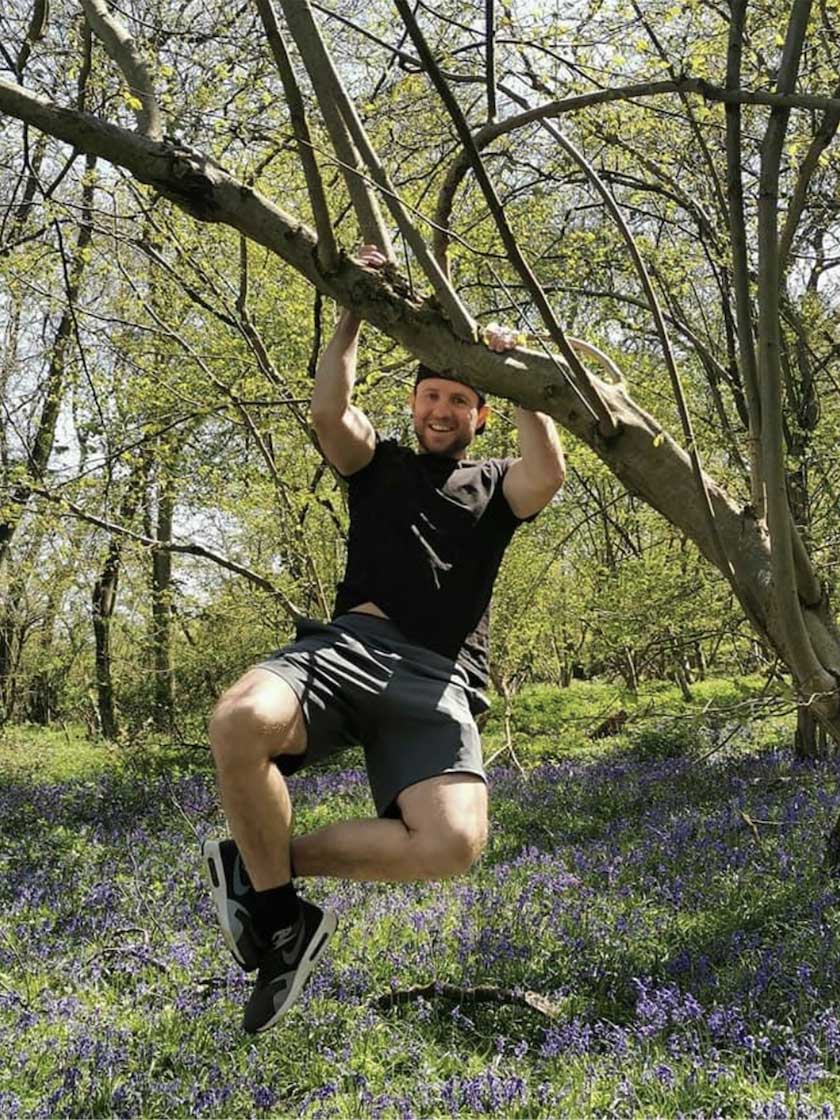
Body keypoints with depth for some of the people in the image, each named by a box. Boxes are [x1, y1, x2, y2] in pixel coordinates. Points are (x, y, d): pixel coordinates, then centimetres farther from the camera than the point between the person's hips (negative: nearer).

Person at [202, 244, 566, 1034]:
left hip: (437, 680, 0)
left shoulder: (493, 486, 26)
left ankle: (256, 864, -9)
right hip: (355, 644, 0)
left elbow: (549, 474, 1)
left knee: (454, 843, -30)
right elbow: (328, 412, 5)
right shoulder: (379, 465, 27)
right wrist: (353, 312, 6)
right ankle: (279, 920, -13)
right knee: (238, 722, -38)